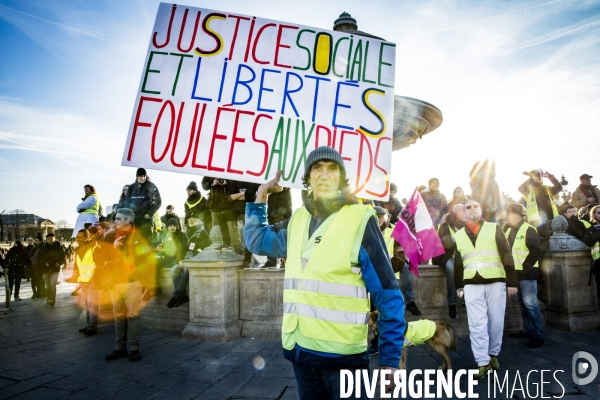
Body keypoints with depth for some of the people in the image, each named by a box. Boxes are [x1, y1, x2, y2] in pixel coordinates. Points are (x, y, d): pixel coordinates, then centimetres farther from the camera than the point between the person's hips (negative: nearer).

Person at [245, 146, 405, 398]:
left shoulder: (360, 220, -11)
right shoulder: (297, 221, 4)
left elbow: (387, 294, -10)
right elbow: (257, 242, 18)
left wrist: (390, 357, -10)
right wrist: (260, 199, 7)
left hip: (343, 353, -5)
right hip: (299, 349, 5)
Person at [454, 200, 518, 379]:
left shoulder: (494, 228, 5)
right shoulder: (459, 235, 11)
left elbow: (507, 255, 2)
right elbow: (457, 262, 15)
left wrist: (512, 281, -2)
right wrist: (458, 285, 15)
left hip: (495, 281, -1)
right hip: (471, 284, 1)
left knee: (496, 321, 6)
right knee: (477, 324, -2)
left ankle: (493, 354, 26)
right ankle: (483, 363, 5)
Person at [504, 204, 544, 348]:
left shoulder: (528, 230, -12)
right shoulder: (510, 230, 12)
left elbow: (536, 252, -18)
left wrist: (525, 267, -17)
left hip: (527, 273, -8)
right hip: (515, 272, 8)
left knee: (530, 304, -5)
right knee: (522, 303, 15)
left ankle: (538, 335, 4)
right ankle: (527, 330, 27)